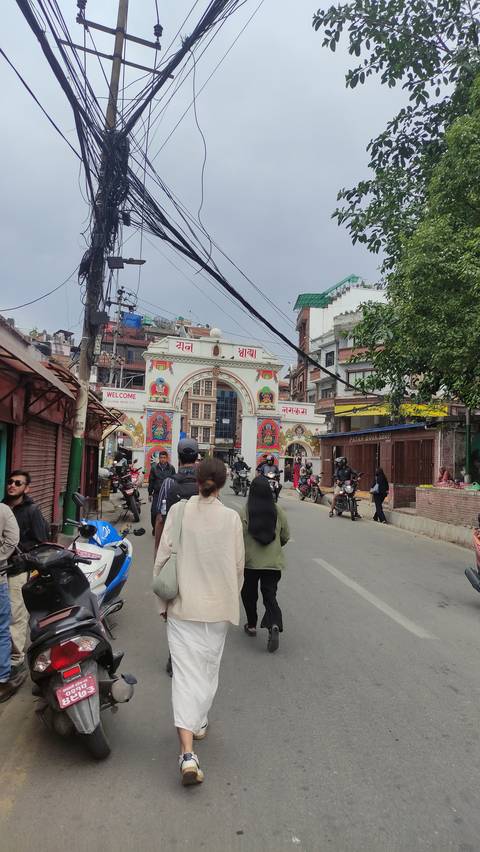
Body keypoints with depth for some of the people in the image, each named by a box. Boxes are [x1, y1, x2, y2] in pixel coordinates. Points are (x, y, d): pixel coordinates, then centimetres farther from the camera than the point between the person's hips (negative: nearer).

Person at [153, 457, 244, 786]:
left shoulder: (179, 511, -9)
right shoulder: (231, 517, -10)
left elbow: (163, 558, -6)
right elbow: (238, 565, -3)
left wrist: (163, 601, 7)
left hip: (183, 605, 0)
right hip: (219, 607, 1)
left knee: (185, 672, 4)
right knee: (209, 668, 21)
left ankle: (188, 752, -2)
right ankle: (199, 724, 41)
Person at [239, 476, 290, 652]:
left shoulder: (243, 512, -11)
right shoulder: (278, 512, -3)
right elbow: (285, 537, 5)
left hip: (249, 561, -1)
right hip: (273, 562, 2)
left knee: (249, 595, 18)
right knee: (270, 595, 7)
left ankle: (251, 625, 30)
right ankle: (274, 625, -15)